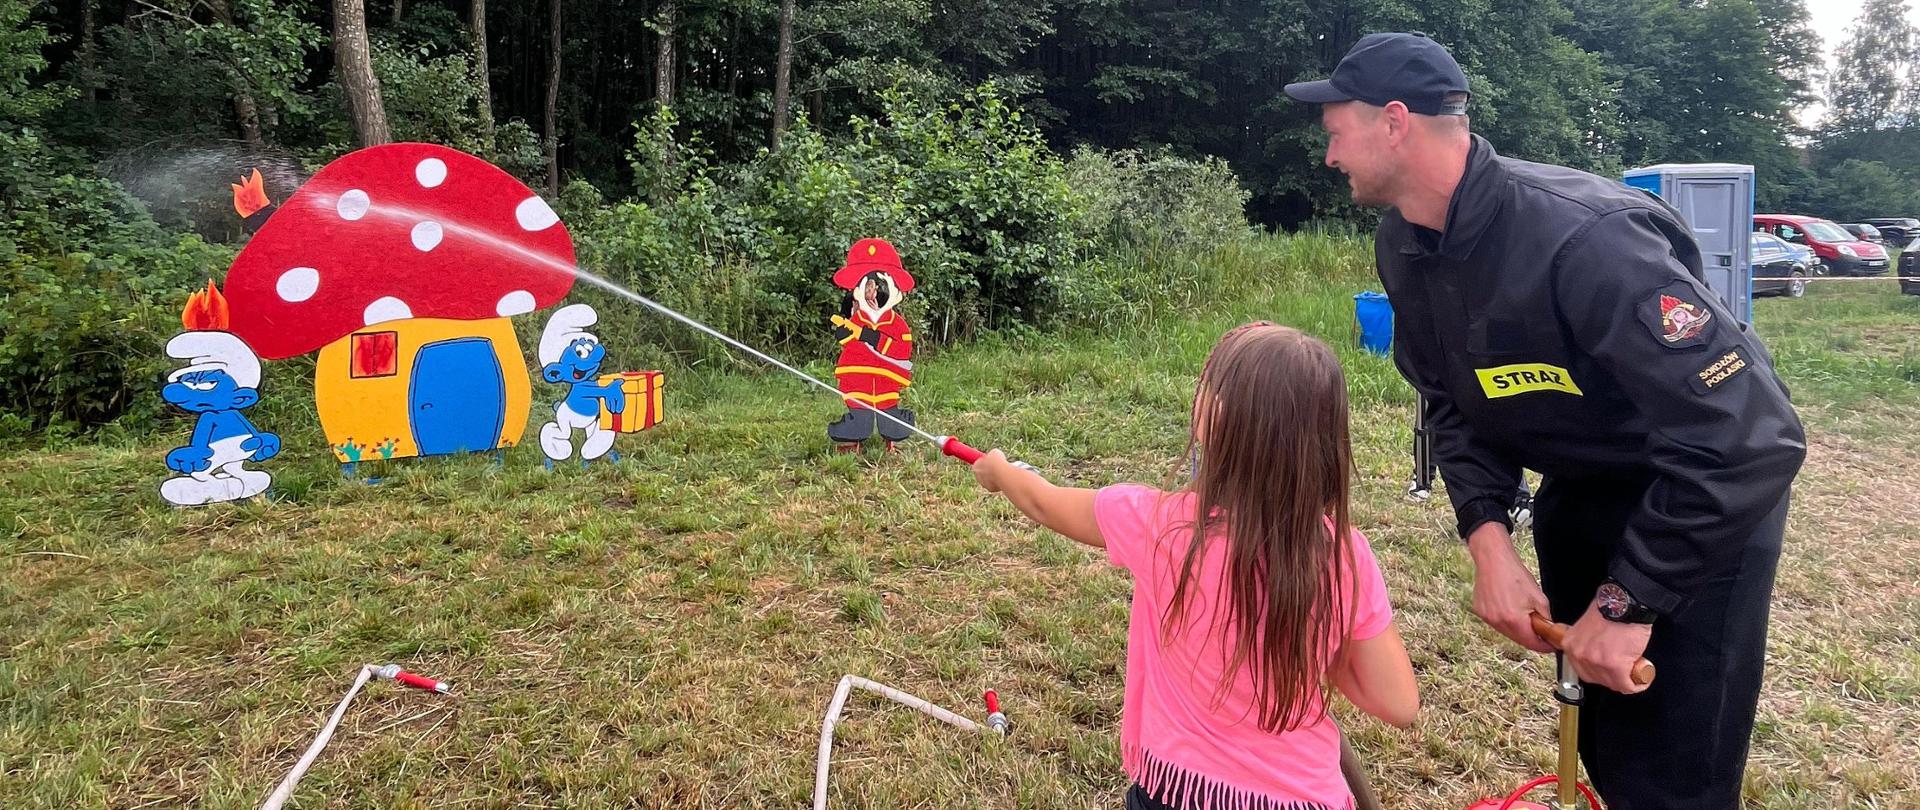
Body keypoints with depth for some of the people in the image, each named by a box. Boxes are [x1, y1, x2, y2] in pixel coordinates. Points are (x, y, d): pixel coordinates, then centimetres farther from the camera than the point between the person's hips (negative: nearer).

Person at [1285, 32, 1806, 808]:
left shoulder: (1582, 236, -36)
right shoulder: (1402, 246, -10)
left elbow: (1750, 438, -34)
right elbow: (1454, 402, -2)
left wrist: (1628, 602, -29)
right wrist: (1487, 536, -17)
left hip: (1708, 491, -7)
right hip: (1579, 489, 7)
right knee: (1596, 736, 20)